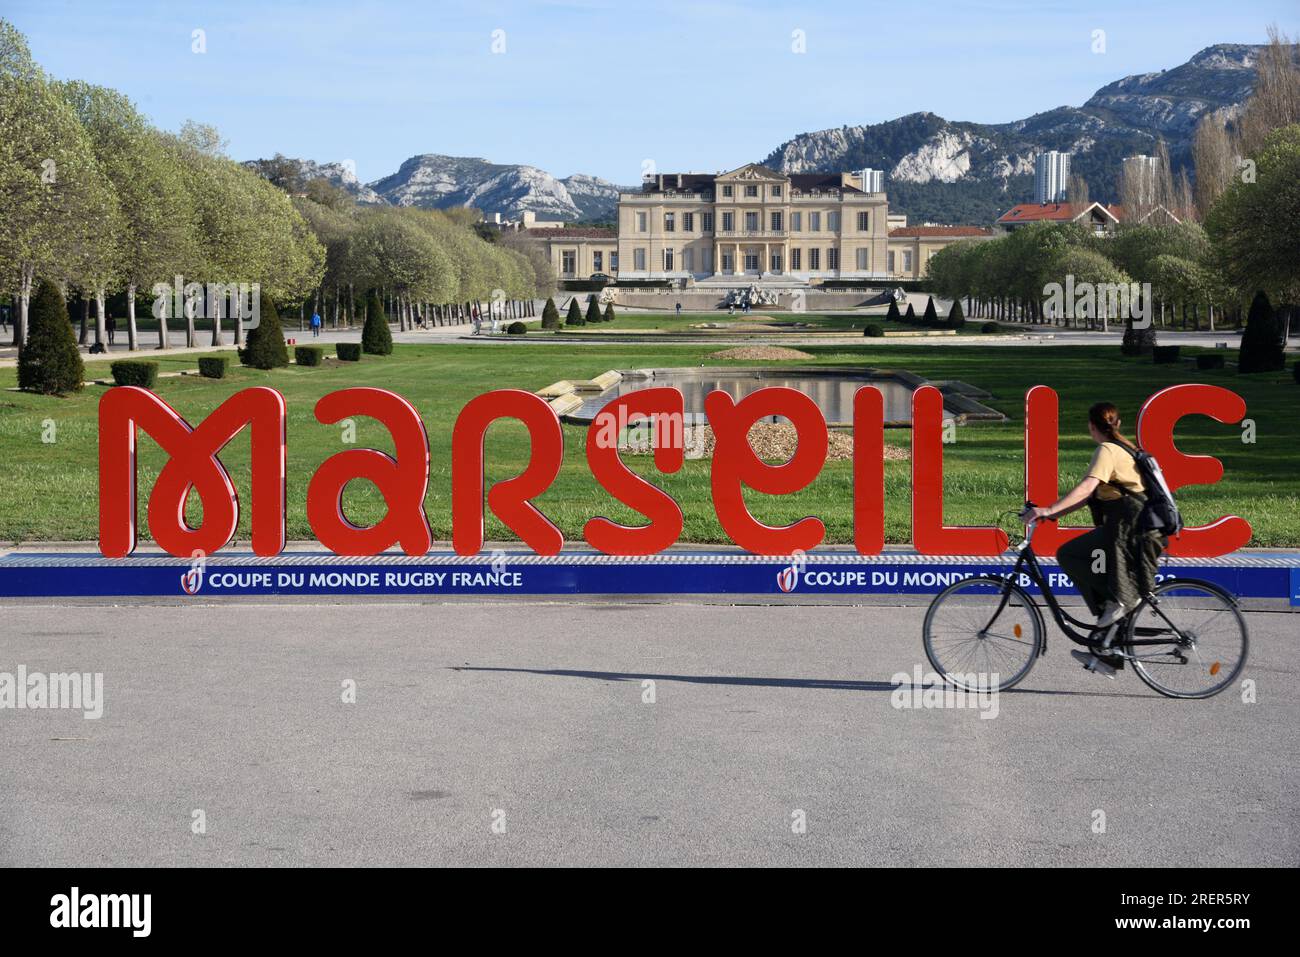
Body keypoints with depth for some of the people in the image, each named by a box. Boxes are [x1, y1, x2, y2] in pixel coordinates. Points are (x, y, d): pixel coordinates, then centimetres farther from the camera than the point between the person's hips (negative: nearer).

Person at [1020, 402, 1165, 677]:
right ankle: (1107, 658, 17)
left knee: (1067, 555, -12)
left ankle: (1117, 599, -12)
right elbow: (1092, 495, 21)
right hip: (1141, 529, 10)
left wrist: (1048, 510, -28)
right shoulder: (1124, 449, 22)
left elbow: (1086, 488, -23)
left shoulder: (1107, 451, -8)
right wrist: (1055, 513, 16)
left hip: (1129, 528, -10)